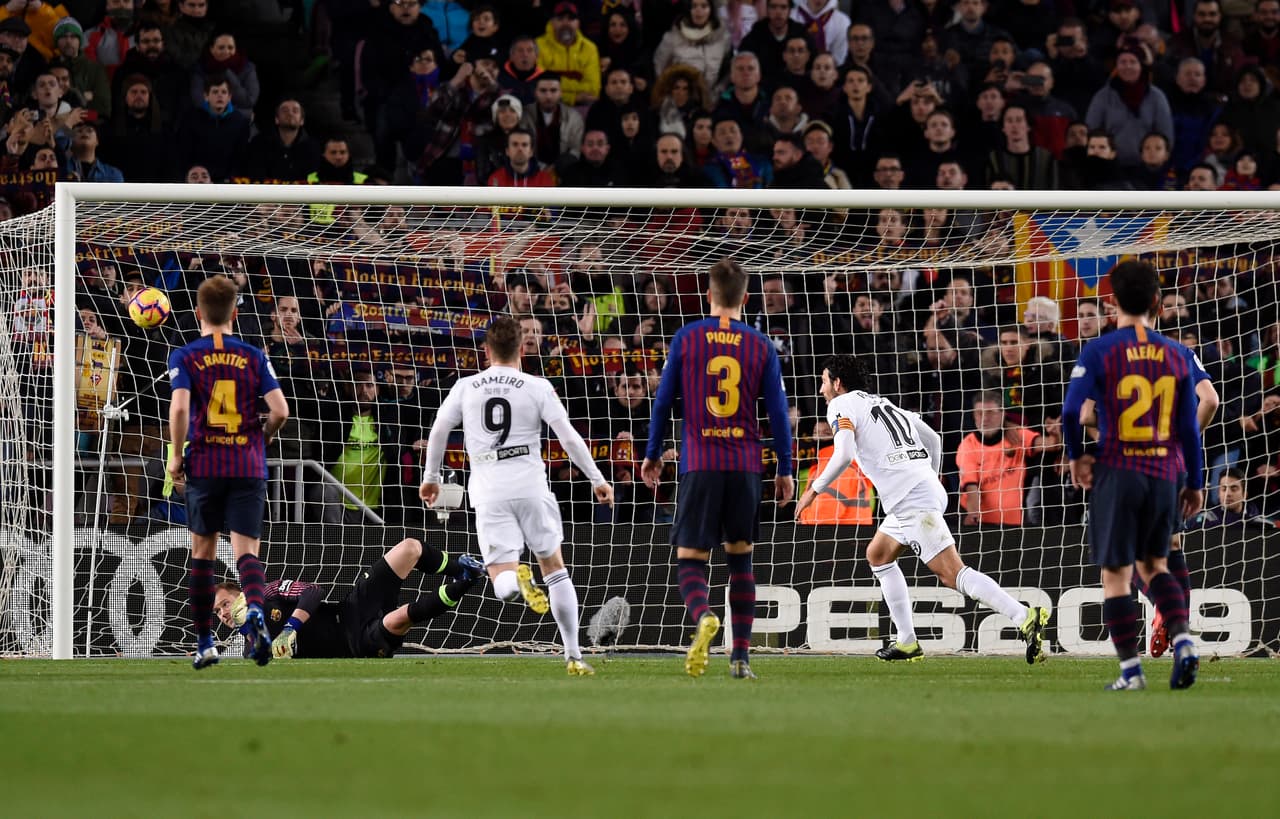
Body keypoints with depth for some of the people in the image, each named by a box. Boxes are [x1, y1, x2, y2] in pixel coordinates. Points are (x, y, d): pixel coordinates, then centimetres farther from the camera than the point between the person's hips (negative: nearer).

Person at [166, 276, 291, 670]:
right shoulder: (254, 357, 4)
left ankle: (204, 642, 16)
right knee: (246, 551, -4)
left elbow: (179, 407, -15)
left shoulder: (184, 357, 0)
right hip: (248, 467, 0)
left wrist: (176, 456, -3)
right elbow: (280, 410, -3)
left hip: (204, 466, 0)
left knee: (203, 552, 13)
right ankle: (255, 611, -35)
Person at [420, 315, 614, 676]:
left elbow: (438, 431, 10)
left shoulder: (465, 387, 7)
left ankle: (516, 579, -39)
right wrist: (597, 479, 7)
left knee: (502, 585, -1)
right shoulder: (537, 387, 1)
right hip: (531, 487, 0)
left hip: (488, 494, 0)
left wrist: (431, 477, 25)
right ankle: (573, 656, 11)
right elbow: (568, 436, -2)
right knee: (555, 568, 15)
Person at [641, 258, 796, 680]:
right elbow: (778, 411, 4)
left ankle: (704, 618, -32)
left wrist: (652, 454, 15)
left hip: (700, 463, -2)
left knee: (690, 559, 0)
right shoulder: (761, 346, 4)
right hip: (746, 465, 2)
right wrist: (785, 470, 11)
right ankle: (741, 656, 8)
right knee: (740, 556, 15)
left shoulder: (686, 338, 1)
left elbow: (663, 400, 3)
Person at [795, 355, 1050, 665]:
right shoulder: (883, 403, 26)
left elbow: (844, 454, -15)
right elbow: (933, 439, 29)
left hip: (911, 500, -9)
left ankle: (1026, 618, -28)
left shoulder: (841, 406, 2)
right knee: (878, 555, 25)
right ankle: (906, 643, 20)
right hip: (928, 487, 9)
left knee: (953, 574, -15)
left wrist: (815, 489, -3)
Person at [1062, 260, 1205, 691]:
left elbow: (1071, 411, -13)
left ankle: (1131, 670, -2)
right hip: (1164, 475, 4)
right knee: (1154, 565, 18)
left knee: (1116, 575, 3)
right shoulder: (1176, 356, 4)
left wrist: (1076, 457, 4)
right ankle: (1183, 642, -3)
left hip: (1117, 473, -4)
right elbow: (1189, 427, 5)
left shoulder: (1099, 351, -7)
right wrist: (1195, 483, 13)